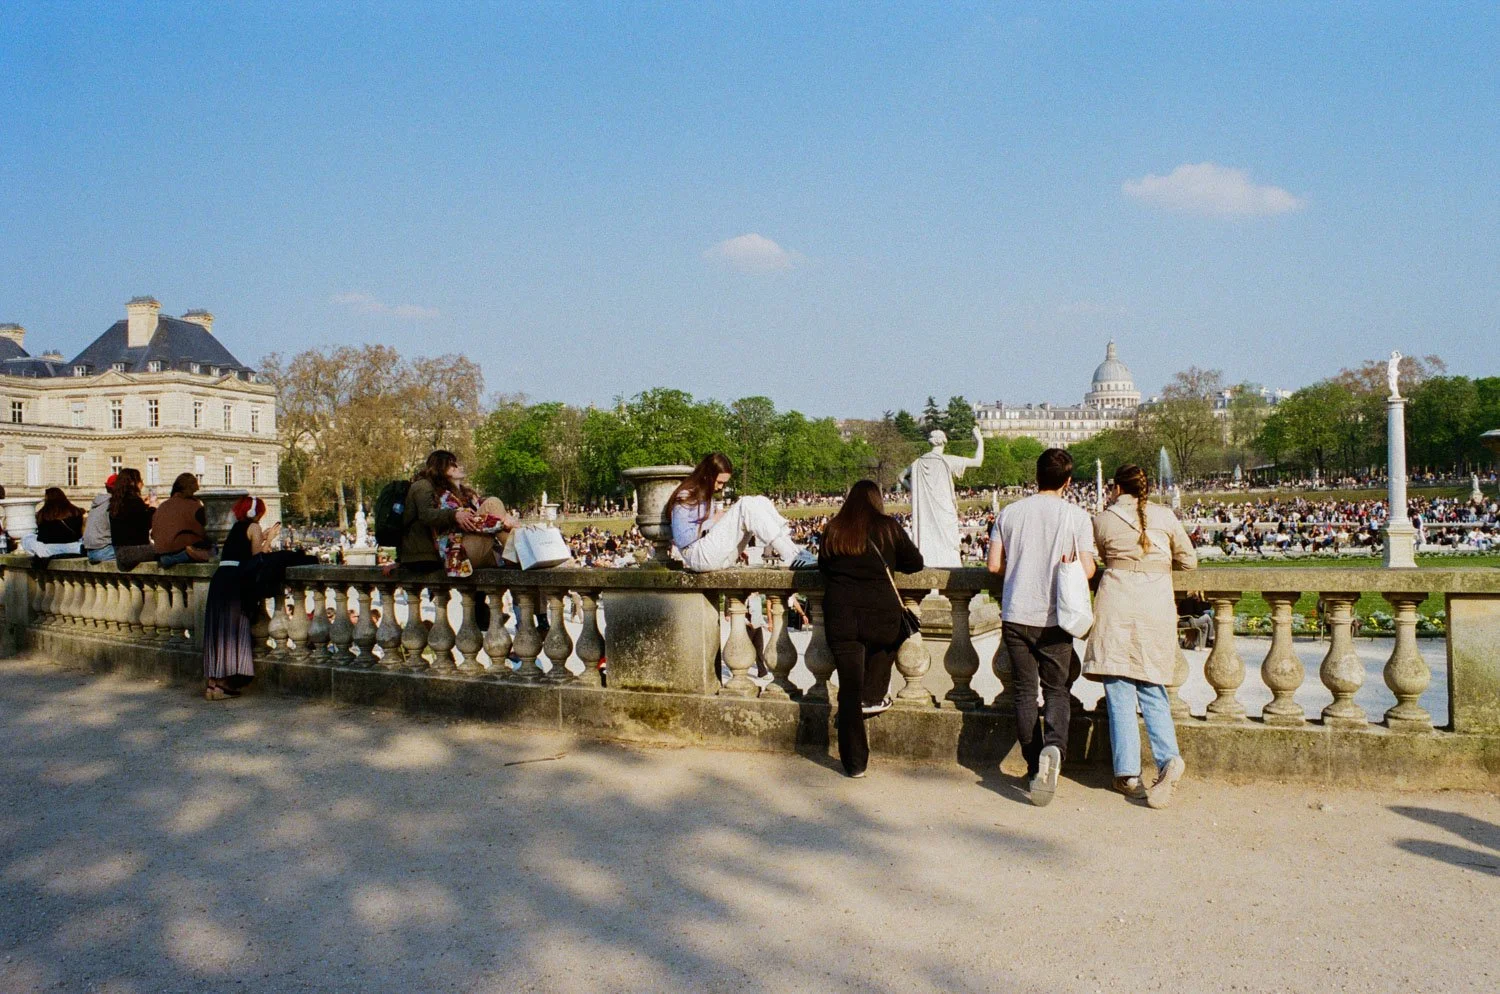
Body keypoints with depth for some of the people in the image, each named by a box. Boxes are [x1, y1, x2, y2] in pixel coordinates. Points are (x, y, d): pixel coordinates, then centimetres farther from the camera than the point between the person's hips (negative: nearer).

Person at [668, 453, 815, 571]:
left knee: (760, 502, -6)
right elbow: (681, 539, -15)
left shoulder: (705, 496, 22)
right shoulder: (685, 497, -6)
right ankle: (792, 557, -29)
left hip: (719, 556, 9)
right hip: (698, 556, -9)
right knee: (746, 505, -24)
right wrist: (713, 520, -11)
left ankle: (795, 550, -19)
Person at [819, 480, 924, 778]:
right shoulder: (888, 527, 1)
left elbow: (822, 566, 20)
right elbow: (915, 562, 10)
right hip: (880, 615, -2)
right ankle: (873, 697, 18)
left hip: (840, 618, 2)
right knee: (889, 640, 33)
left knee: (849, 687, 4)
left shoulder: (833, 530, 7)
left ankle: (855, 762, 8)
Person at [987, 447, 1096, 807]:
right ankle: (1054, 746, -19)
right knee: (1056, 689, 9)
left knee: (1025, 690, 11)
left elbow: (994, 565, 2)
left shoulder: (1010, 513, 1)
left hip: (1016, 616, 1)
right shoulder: (1077, 516, -5)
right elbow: (1087, 570, -6)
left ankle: (1034, 765, 12)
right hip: (1055, 619, -1)